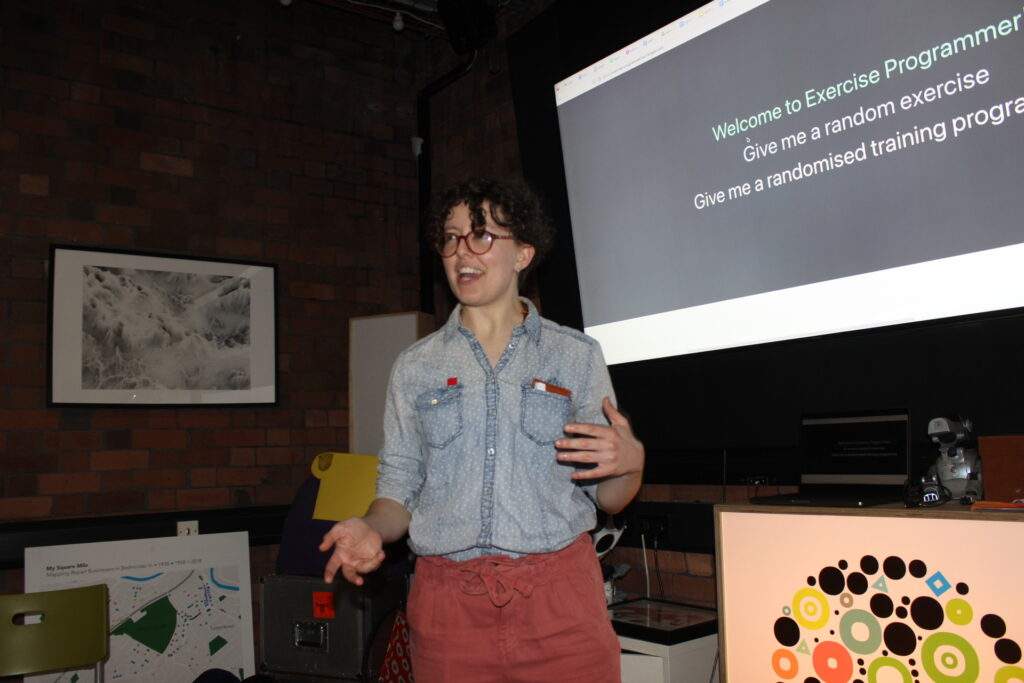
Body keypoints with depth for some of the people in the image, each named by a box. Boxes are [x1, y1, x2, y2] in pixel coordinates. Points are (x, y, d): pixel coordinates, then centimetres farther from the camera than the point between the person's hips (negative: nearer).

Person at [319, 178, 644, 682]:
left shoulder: (577, 355, 4)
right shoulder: (414, 366, 8)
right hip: (447, 599, 1)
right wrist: (370, 528, -12)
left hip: (560, 597, -1)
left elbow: (609, 499, 5)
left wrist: (629, 462, -16)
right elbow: (399, 489, 9)